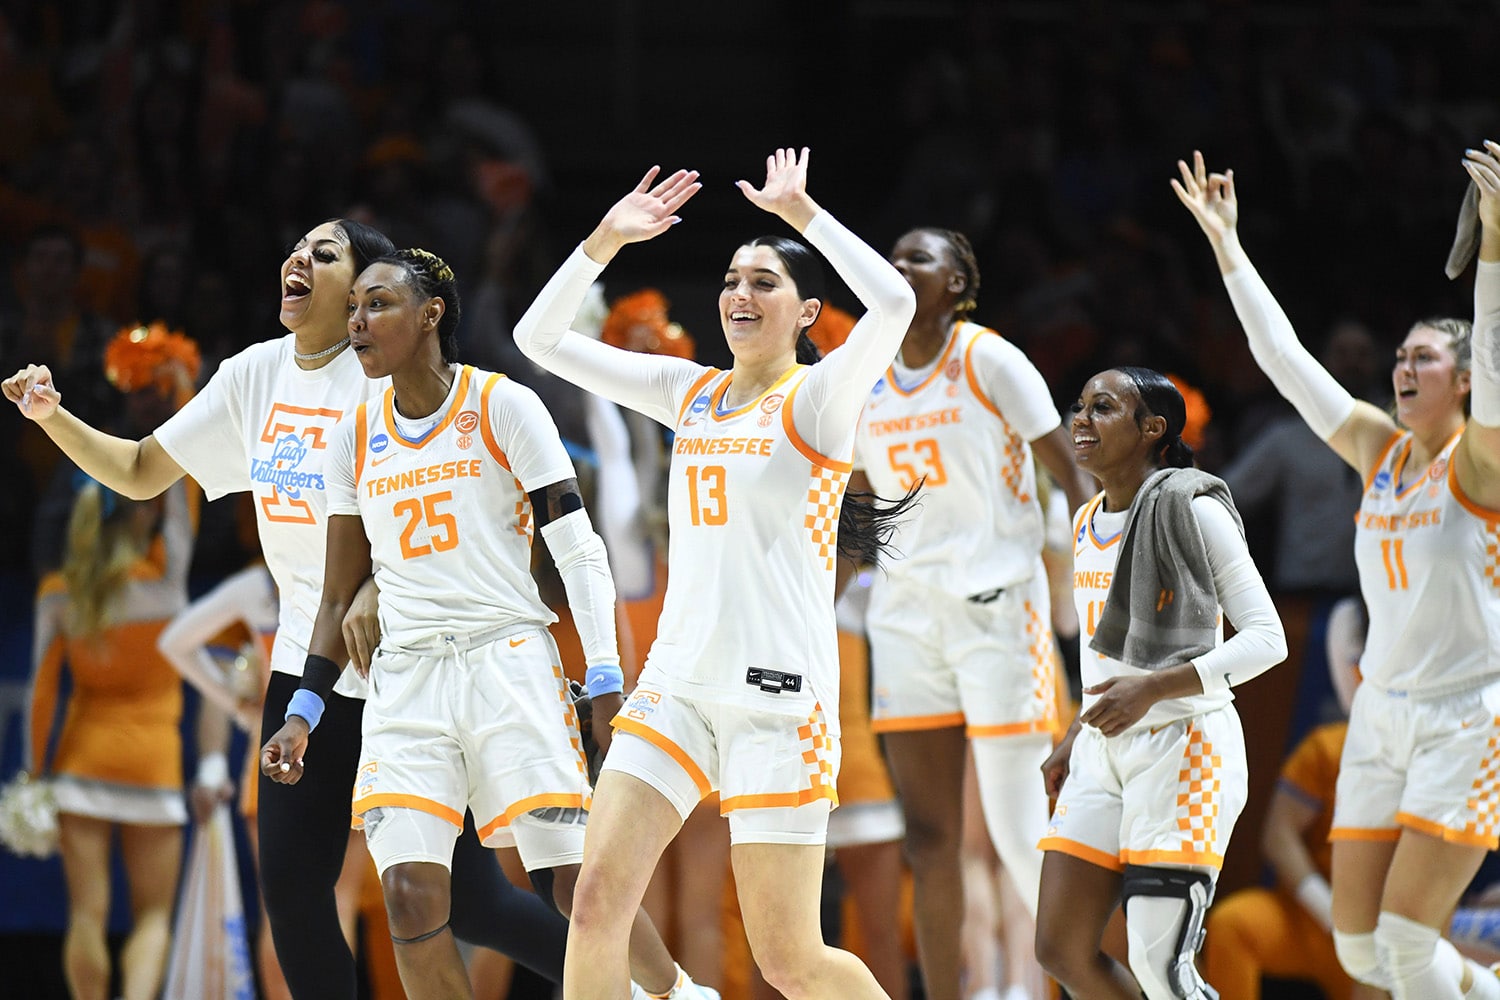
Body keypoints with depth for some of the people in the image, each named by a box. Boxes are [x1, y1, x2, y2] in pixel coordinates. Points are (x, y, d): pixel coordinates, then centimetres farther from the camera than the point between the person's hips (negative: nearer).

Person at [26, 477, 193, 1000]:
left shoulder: (57, 593, -1)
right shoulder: (164, 578, -8)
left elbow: (42, 688, -1)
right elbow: (180, 509, 0)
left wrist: (33, 771, 3)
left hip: (82, 757, 2)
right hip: (153, 760, -2)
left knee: (87, 913, 2)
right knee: (152, 916, 5)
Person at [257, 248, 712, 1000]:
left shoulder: (502, 407, -2)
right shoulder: (356, 438, 12)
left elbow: (579, 551, -5)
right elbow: (341, 595, 18)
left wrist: (606, 684, -13)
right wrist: (304, 713, 10)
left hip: (506, 662, -4)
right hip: (405, 679, 4)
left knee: (574, 885, -7)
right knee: (410, 897, -12)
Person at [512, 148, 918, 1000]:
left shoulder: (818, 399, -3)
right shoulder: (691, 393, 14)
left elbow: (893, 304, -23)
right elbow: (541, 339, 14)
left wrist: (801, 211, -16)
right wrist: (607, 240, 3)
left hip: (778, 694, -6)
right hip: (679, 682, 6)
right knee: (599, 897, -8)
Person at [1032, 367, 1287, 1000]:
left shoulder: (1191, 507, -9)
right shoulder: (1088, 526, 14)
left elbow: (1267, 638, -13)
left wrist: (1153, 688, -22)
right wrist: (1073, 740, 20)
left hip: (1184, 748, -8)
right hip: (1104, 752, 8)